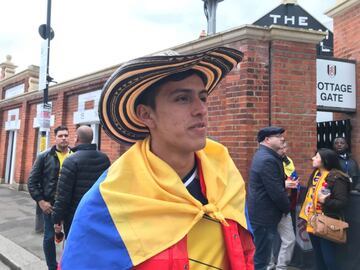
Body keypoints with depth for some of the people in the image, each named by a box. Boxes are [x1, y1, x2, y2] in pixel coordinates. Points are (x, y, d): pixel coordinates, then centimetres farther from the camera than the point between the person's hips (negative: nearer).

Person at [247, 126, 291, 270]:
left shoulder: (262, 155, 11)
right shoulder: (268, 160, -23)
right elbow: (276, 192, -22)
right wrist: (287, 208, -5)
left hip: (259, 212, 10)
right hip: (264, 215, -10)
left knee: (259, 255, 24)